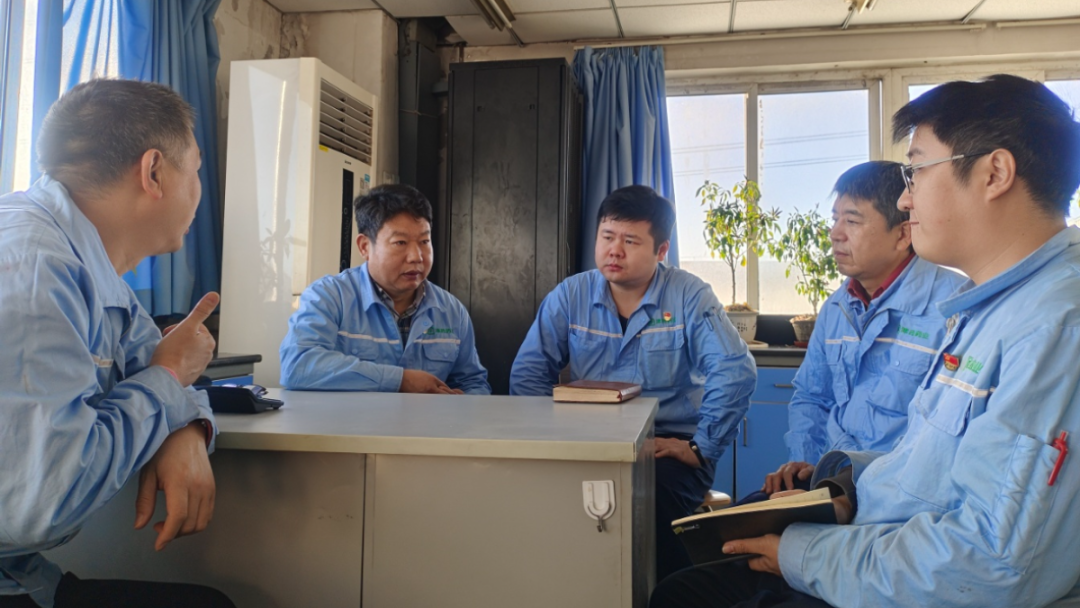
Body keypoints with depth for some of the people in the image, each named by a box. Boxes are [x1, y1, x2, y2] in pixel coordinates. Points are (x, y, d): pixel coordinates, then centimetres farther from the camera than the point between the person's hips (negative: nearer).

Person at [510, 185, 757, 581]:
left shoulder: (690, 297, -1)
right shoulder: (569, 297, 6)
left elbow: (735, 372, -11)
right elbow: (529, 373, 2)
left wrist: (700, 448, -16)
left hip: (668, 443, -2)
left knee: (655, 490, -35)